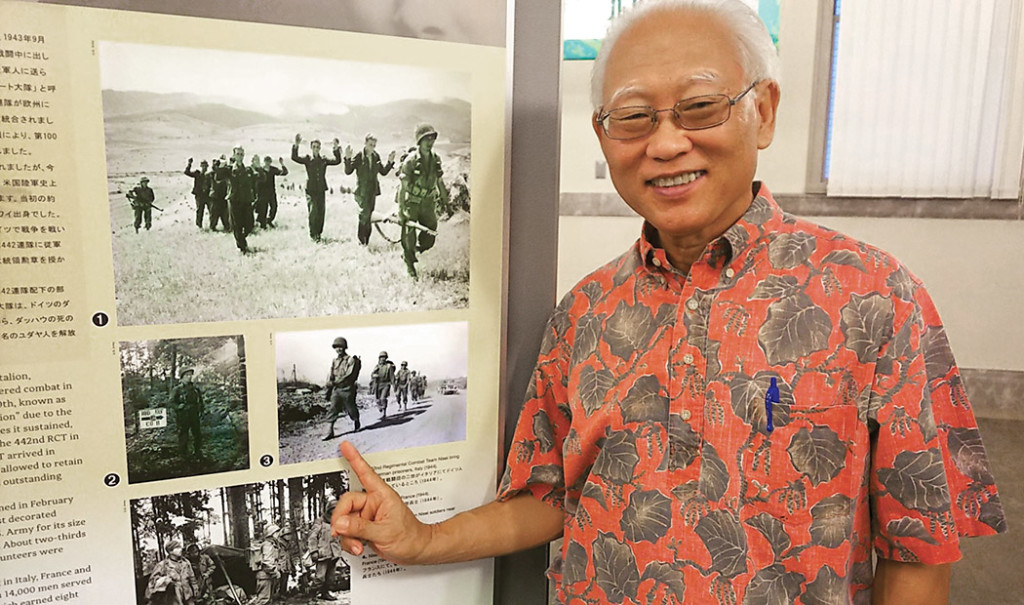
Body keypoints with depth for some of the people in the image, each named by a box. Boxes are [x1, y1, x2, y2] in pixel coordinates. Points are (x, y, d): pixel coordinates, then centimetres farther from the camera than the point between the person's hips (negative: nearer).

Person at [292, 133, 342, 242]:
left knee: (321, 212, 5)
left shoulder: (324, 160, 9)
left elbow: (337, 161, -1)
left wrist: (336, 149, -12)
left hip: (321, 190, 3)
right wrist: (296, 145, -23)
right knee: (313, 212, -13)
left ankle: (318, 233, 17)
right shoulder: (307, 159, 3)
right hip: (311, 190, -3)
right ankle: (313, 234, -5)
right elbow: (294, 158, -11)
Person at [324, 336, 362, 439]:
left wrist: (335, 382, -26)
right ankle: (330, 431, -6)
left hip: (347, 389, -5)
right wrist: (328, 386, 5)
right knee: (333, 409, -5)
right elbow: (330, 375, 12)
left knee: (351, 409, 8)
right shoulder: (334, 361, 9)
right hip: (336, 389, 5)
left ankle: (357, 425, 32)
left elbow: (349, 375, -20)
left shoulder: (351, 360, -10)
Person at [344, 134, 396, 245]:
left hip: (373, 190, 5)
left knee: (369, 215, 9)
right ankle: (361, 238, -4)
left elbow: (383, 172, 15)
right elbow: (348, 171, -10)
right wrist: (348, 158, -24)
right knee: (365, 212, -18)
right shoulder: (359, 156, -7)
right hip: (362, 190, -5)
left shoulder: (376, 157, 8)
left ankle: (365, 241, 18)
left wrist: (390, 162, 3)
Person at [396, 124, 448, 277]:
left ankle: (409, 253, 34)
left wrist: (444, 196, 24)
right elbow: (403, 187, -16)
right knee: (409, 238, -1)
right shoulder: (410, 161, -17)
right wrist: (401, 212, -20)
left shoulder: (436, 159, -1)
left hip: (428, 203, 5)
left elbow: (439, 179, 16)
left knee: (429, 240, 6)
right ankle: (410, 267, 20)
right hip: (411, 202, -5)